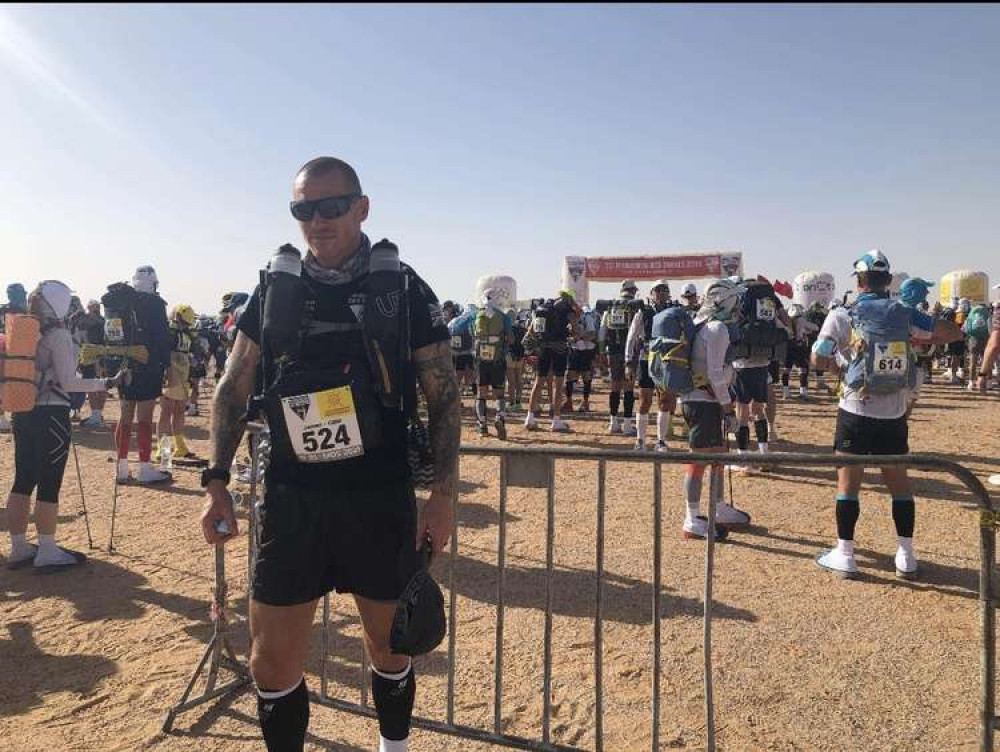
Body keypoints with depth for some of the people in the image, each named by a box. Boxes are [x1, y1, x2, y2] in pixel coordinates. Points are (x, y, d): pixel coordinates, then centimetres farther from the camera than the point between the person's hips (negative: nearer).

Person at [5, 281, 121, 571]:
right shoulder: (58, 335, -13)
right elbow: (68, 383, -16)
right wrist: (106, 383, -15)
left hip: (23, 413, 7)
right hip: (51, 416, -7)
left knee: (23, 481, 13)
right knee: (49, 485, 1)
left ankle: (19, 548, 23)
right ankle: (47, 553, 9)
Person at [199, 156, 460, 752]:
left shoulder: (404, 289, -4)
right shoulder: (275, 290, 3)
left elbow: (444, 397, -2)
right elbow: (233, 392, 10)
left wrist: (443, 494, -7)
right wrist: (218, 481, 3)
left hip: (382, 502, -1)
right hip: (291, 501, 2)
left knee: (390, 648, 16)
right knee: (273, 663, 9)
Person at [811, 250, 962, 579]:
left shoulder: (843, 315, -10)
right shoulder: (904, 314, 0)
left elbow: (818, 358, -11)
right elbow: (954, 333, 7)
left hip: (856, 412, -3)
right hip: (894, 415, 3)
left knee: (848, 481, 7)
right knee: (898, 481, 15)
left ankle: (844, 555, 12)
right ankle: (906, 556, 22)